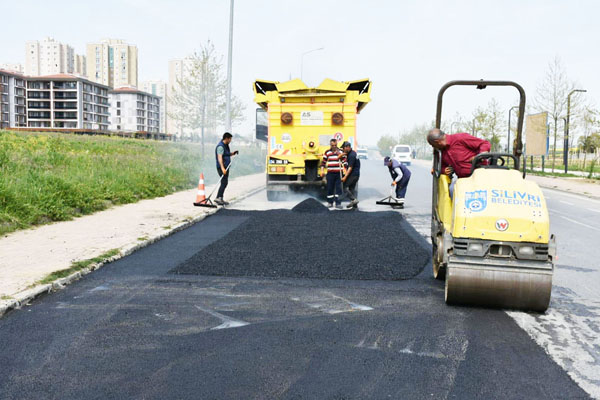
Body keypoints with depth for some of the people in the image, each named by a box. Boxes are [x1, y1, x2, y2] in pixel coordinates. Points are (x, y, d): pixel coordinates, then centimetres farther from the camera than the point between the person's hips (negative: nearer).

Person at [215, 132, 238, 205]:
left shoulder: (226, 146, 16)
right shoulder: (220, 146, -16)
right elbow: (220, 157, -27)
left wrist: (233, 153, 9)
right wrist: (222, 168, -37)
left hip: (226, 167, 10)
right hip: (222, 167, -10)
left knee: (225, 183, 12)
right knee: (224, 183, -16)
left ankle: (220, 199, 17)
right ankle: (218, 198, -18)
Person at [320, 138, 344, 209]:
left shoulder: (341, 152, 5)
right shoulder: (327, 153, 6)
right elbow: (323, 162, 9)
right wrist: (322, 170, -1)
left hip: (338, 173, 0)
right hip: (330, 173, 0)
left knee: (338, 188, -1)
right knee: (330, 188, 4)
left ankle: (338, 203, 4)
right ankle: (330, 202, 16)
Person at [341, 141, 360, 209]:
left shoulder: (351, 155, -18)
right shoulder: (352, 153, 13)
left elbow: (350, 167, -22)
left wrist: (345, 177, -23)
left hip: (353, 174, -10)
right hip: (356, 175, 10)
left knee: (344, 186, -7)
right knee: (352, 188, 12)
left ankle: (353, 199, -10)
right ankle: (354, 205, 13)